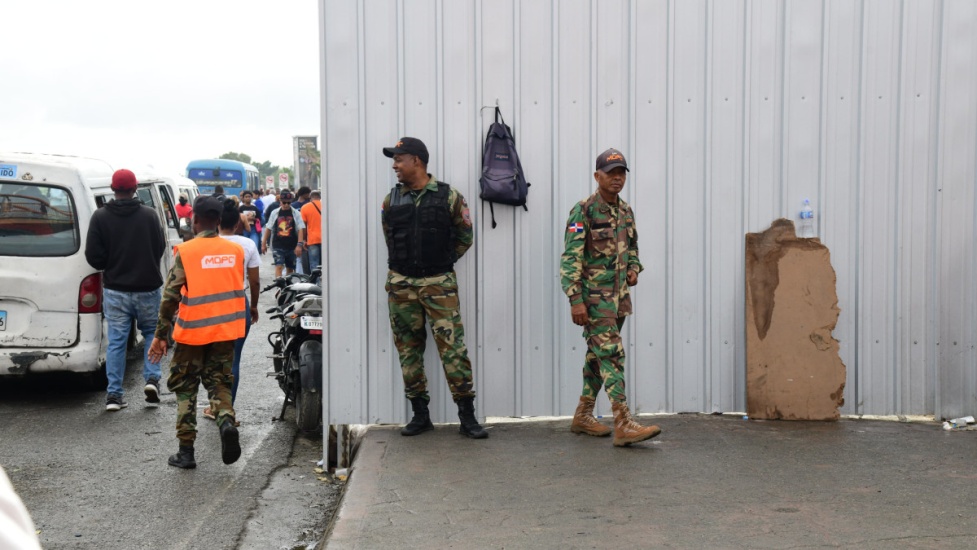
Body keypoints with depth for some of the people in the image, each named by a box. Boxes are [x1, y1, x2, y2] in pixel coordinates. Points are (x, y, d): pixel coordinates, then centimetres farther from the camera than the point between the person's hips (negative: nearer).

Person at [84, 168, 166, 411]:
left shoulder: (100, 217, -7)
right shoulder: (150, 215, -6)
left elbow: (93, 256, -8)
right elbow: (160, 248, 2)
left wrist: (112, 267, 12)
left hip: (115, 289, 0)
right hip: (147, 287, 0)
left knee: (116, 340, 7)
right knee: (152, 332, 20)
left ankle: (114, 393, 7)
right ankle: (152, 378, 4)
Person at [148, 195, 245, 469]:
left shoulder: (186, 252, -10)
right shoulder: (236, 250, 2)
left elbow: (170, 297, -10)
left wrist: (161, 335, -4)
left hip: (192, 332, -3)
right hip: (225, 330, 3)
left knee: (185, 388, 11)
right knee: (219, 382, 16)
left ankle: (186, 451, 10)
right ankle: (226, 419, -14)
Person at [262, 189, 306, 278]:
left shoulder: (295, 213, 1)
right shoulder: (274, 213, 4)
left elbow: (301, 229, -3)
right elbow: (268, 228, 10)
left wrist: (299, 244, -14)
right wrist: (264, 243, 10)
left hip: (292, 246, 1)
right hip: (278, 246, -1)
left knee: (290, 268, 10)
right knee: (278, 266, -14)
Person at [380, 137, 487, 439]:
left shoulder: (449, 197, -4)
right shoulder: (391, 199, 6)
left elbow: (465, 235, 6)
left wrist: (442, 262, 6)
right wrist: (404, 265, 13)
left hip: (439, 283, -4)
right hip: (401, 285, 4)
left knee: (453, 346, -6)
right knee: (408, 348, 7)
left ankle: (467, 415, 0)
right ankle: (420, 414, 16)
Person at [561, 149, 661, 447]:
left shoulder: (625, 210, 11)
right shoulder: (584, 210, -12)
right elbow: (570, 259, -16)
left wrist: (634, 268, 5)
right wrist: (575, 300, -21)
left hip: (619, 296, 8)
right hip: (593, 296, -8)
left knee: (598, 356, 14)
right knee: (611, 355, -14)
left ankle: (583, 416, 24)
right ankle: (624, 425, -17)